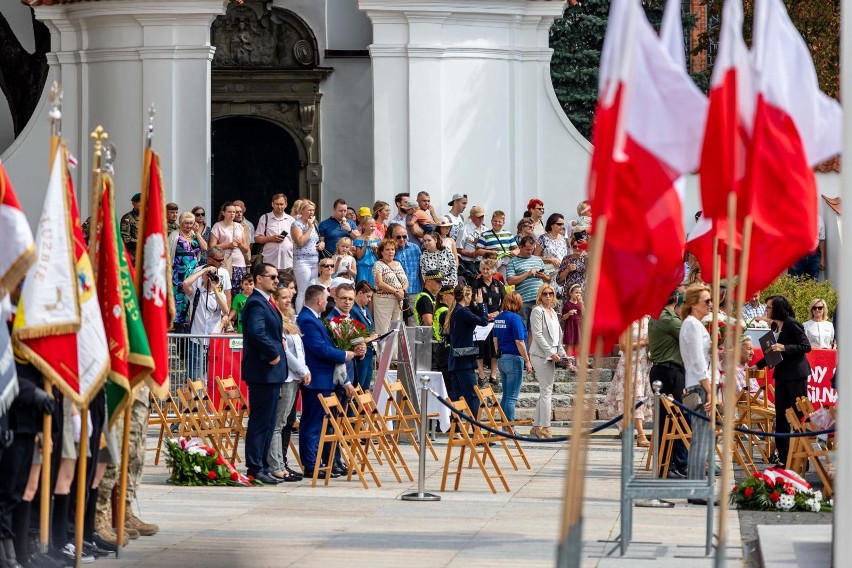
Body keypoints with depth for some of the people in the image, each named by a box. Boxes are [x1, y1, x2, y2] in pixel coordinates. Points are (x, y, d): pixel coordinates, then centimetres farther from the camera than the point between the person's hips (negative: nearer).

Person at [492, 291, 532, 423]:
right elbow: (519, 342, -16)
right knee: (512, 397, -5)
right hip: (514, 358, -8)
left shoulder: (498, 318, 8)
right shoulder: (515, 318, -14)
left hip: (502, 359, 8)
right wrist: (527, 361, -10)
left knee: (506, 396, 13)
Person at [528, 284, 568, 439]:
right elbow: (538, 335, -14)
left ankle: (536, 427, 12)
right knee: (546, 391, -10)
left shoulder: (553, 313, 17)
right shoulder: (537, 311, -7)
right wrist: (551, 353, -17)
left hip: (551, 356, 8)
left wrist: (562, 353, 9)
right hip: (540, 355, -8)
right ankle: (545, 428, -10)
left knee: (546, 392, 8)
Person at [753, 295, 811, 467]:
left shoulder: (792, 325, -13)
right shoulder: (775, 326, 11)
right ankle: (783, 457, 15)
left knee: (800, 414, -3)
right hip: (782, 374, 9)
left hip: (796, 374, -9)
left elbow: (806, 347, -16)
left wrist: (784, 348, -23)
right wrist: (758, 365, 17)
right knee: (780, 416, 9)